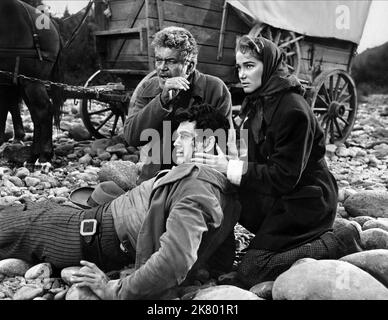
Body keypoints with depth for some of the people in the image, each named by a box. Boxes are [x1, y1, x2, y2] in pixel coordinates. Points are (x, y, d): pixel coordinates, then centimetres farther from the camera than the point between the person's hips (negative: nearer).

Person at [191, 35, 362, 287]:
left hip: (303, 201, -9)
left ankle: (340, 241, -2)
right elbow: (256, 158, 10)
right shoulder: (257, 101, 9)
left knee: (252, 271, -13)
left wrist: (230, 168, -23)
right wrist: (221, 160, -7)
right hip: (278, 199, 10)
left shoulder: (293, 109, -20)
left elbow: (285, 176, -23)